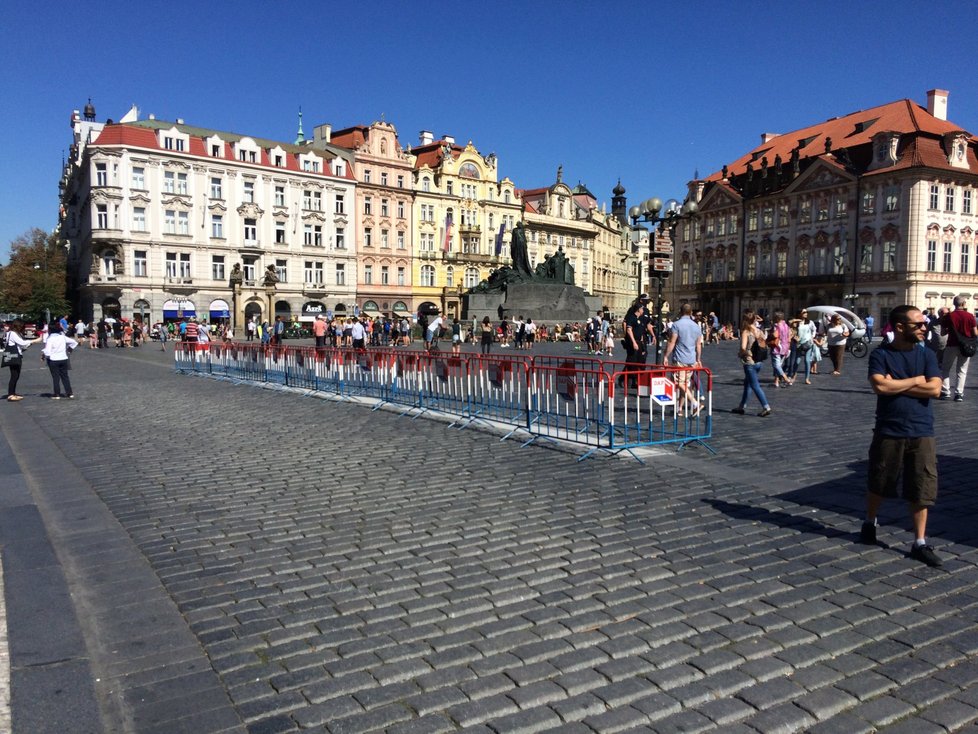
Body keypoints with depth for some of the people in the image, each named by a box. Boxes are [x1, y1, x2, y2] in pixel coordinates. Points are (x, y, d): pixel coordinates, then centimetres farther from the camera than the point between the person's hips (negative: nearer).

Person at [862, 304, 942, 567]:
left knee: (921, 488, 4)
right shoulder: (881, 354, -5)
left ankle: (920, 543, 14)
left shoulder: (926, 355, 3)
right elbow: (879, 386, -21)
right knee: (878, 483, 14)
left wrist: (896, 385, -13)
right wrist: (915, 381, -11)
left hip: (921, 432, 2)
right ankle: (870, 522, 38)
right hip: (888, 431, -2)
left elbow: (934, 389, -11)